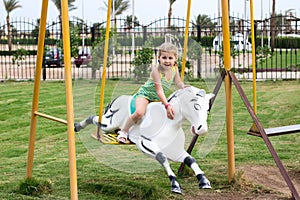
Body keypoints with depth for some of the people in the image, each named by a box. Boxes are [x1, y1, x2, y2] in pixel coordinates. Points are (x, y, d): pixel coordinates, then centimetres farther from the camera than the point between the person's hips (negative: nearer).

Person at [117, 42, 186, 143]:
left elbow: (178, 83, 0)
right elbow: (159, 90, -31)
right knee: (139, 112, -30)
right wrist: (167, 105, -39)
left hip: (158, 98, 7)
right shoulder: (156, 70, -27)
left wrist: (183, 87, -25)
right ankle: (123, 131, -11)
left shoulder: (174, 68, -8)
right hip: (145, 93, -7)